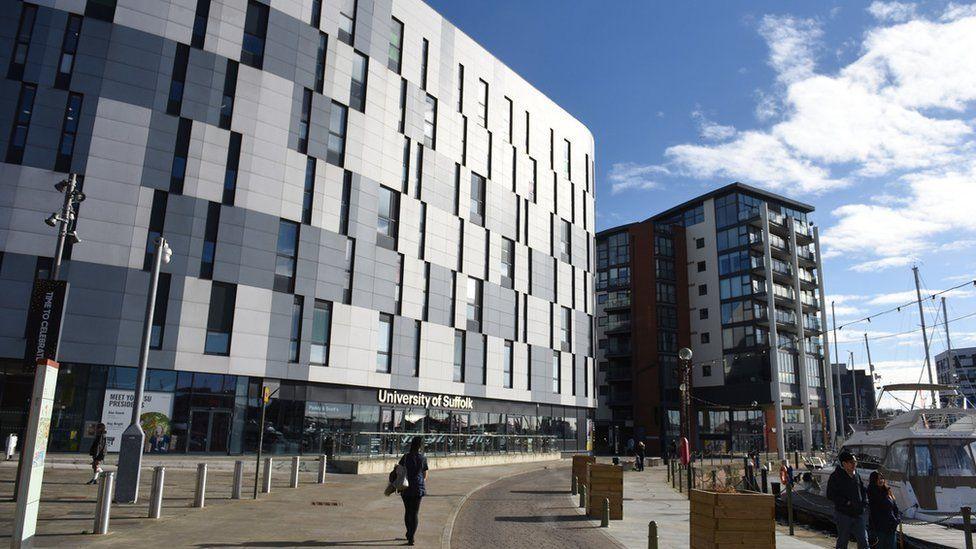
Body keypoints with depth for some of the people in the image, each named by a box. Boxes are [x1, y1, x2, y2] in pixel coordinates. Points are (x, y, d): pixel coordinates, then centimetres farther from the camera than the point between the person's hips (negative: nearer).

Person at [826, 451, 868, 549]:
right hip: (843, 514, -5)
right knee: (842, 541, 6)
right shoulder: (836, 476, -11)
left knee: (863, 541, 6)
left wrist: (864, 501, 6)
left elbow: (862, 489, 22)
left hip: (858, 514, 5)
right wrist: (846, 502, -18)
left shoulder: (856, 474, 7)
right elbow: (830, 495, -12)